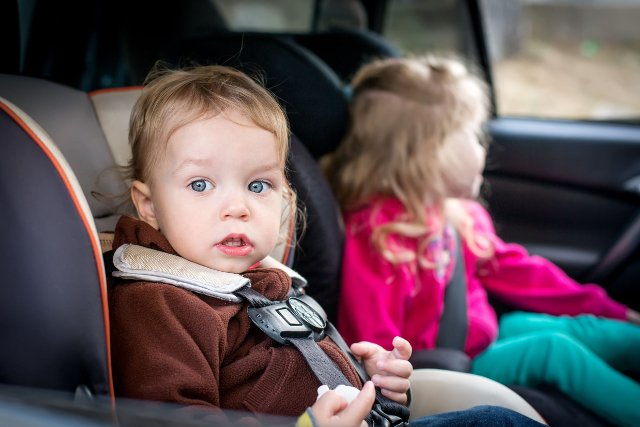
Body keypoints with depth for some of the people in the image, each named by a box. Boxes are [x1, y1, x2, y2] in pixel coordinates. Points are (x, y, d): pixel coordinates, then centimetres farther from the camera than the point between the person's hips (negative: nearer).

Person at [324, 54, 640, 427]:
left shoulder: (459, 214, 3)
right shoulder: (376, 235, -27)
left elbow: (513, 269, 13)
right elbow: (375, 350, -27)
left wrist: (607, 309, 16)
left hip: (488, 331, 10)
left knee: (586, 330, 3)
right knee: (553, 348, -19)